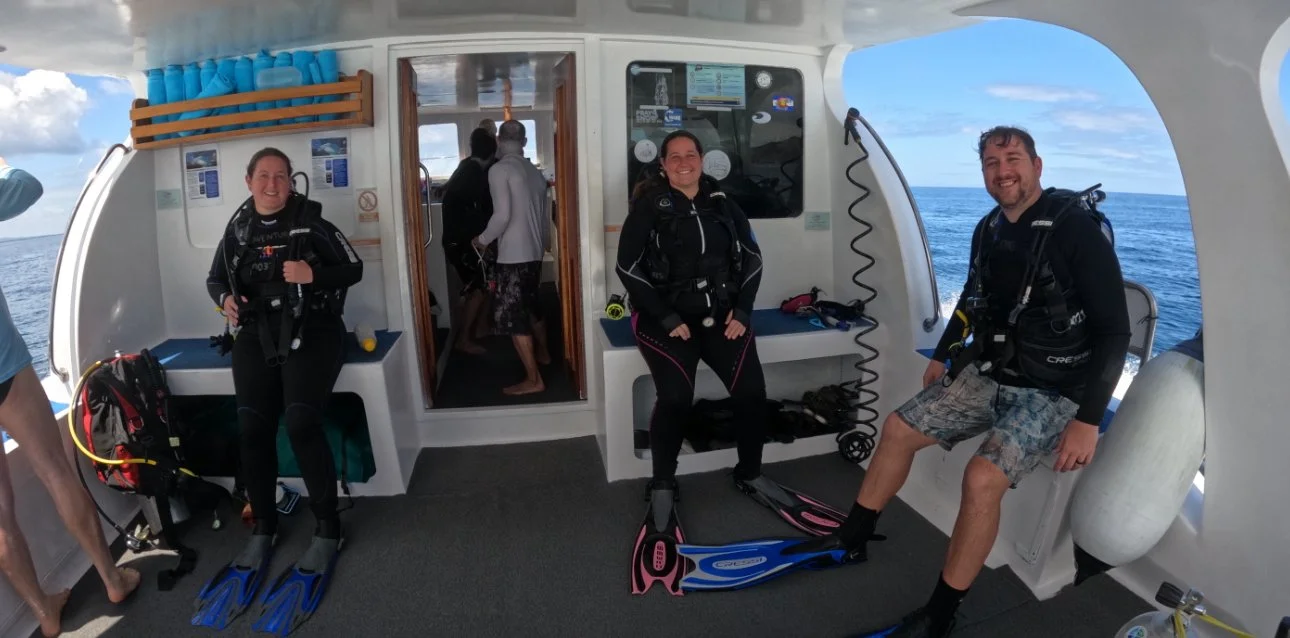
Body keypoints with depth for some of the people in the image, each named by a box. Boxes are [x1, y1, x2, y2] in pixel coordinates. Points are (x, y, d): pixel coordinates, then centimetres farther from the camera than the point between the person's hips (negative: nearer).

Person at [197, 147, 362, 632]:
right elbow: (215, 279, 20)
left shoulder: (312, 223, -1)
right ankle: (263, 529, 14)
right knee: (251, 427, -5)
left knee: (301, 421, -19)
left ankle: (327, 529, -5)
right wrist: (225, 297, -2)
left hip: (311, 331, -4)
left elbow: (354, 269, -1)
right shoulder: (238, 230, 10)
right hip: (258, 335, 4)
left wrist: (314, 274, -18)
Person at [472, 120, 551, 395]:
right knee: (530, 304, 25)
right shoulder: (535, 171, 10)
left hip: (513, 255, -8)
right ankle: (543, 353, 43)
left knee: (511, 315, -2)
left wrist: (483, 240, -5)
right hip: (534, 252, 8)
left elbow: (502, 215, -20)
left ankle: (533, 379, -1)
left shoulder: (499, 169, -11)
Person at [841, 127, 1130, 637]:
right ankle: (849, 540, 17)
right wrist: (943, 356, 19)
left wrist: (1088, 420, -23)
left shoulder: (1077, 229, -17)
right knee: (898, 428, 2)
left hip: (1052, 391, -7)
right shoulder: (989, 230, 3)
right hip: (988, 374, 7)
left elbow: (1113, 331, -18)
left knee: (982, 477, -26)